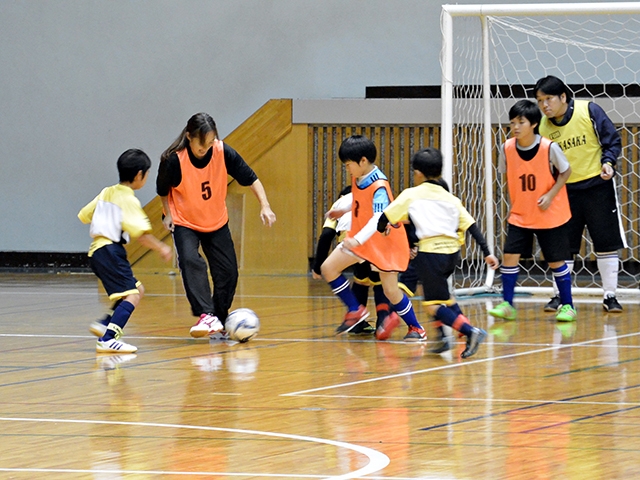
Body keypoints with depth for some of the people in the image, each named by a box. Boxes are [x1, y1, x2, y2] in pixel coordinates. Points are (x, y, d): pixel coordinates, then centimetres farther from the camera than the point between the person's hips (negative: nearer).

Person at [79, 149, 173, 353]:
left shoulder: (106, 193, 13)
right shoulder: (129, 200, -12)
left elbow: (84, 215, 20)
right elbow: (141, 234, -20)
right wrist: (161, 248, -9)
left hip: (97, 250, 9)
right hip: (110, 250, -9)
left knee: (138, 289, 19)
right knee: (132, 295, -17)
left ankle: (104, 325, 14)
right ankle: (107, 340, -29)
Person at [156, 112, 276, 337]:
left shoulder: (223, 152, -20)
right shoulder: (173, 160, -25)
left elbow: (251, 179, -13)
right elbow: (163, 190, -5)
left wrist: (264, 206, -22)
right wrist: (168, 213, -12)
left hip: (217, 223, 3)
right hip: (184, 223, -3)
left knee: (228, 272, 2)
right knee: (191, 262, -27)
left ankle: (220, 321, 20)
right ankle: (206, 316, -33)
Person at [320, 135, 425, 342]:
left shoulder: (379, 186, -28)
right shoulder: (357, 179, -4)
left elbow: (379, 218, -39)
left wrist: (358, 240, -50)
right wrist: (341, 211, 31)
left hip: (385, 241, -8)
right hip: (359, 238, 8)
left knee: (391, 290, -7)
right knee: (328, 268, 1)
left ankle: (416, 328, 12)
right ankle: (355, 310, 14)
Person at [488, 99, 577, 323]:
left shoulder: (549, 148, -19)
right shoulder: (508, 148, -8)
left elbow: (565, 171, -5)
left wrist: (550, 195, -15)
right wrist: (514, 204, 7)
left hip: (549, 215, -3)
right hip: (519, 215, 3)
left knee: (556, 261, 3)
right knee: (510, 256, -7)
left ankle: (567, 305, 17)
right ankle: (507, 305, 2)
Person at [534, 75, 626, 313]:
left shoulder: (589, 111, -11)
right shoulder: (543, 127, -3)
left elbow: (613, 141, -5)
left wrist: (608, 162, -21)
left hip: (597, 186, -2)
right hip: (565, 191, 2)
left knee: (606, 244, 2)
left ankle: (610, 296, 10)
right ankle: (559, 295, 13)